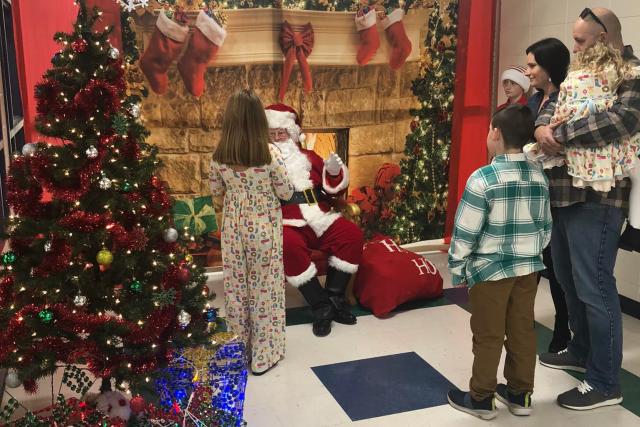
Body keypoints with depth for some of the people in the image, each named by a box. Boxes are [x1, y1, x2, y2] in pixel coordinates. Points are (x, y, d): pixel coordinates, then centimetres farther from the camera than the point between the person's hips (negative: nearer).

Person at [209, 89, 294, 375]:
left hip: (234, 229, 3)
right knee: (264, 288, 9)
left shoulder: (219, 156, -7)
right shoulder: (270, 154, -17)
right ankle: (263, 355, 19)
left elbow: (216, 191, 7)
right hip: (264, 229, -3)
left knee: (235, 287, 15)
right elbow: (287, 193, -8)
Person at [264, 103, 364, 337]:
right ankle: (321, 305, -22)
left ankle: (334, 296, -7)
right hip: (288, 225, -4)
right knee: (289, 245, -37)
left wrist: (335, 173, -1)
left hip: (320, 220, 4)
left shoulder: (309, 157, 20)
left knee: (351, 234, -20)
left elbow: (335, 191, 20)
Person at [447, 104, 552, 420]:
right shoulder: (539, 176, 3)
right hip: (528, 267, 6)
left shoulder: (483, 178, -17)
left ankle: (481, 399, 19)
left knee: (488, 336, 6)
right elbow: (545, 227, 11)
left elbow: (465, 231, -14)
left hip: (491, 269, -6)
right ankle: (520, 394, 28)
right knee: (522, 331, 15)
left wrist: (457, 269, -3)